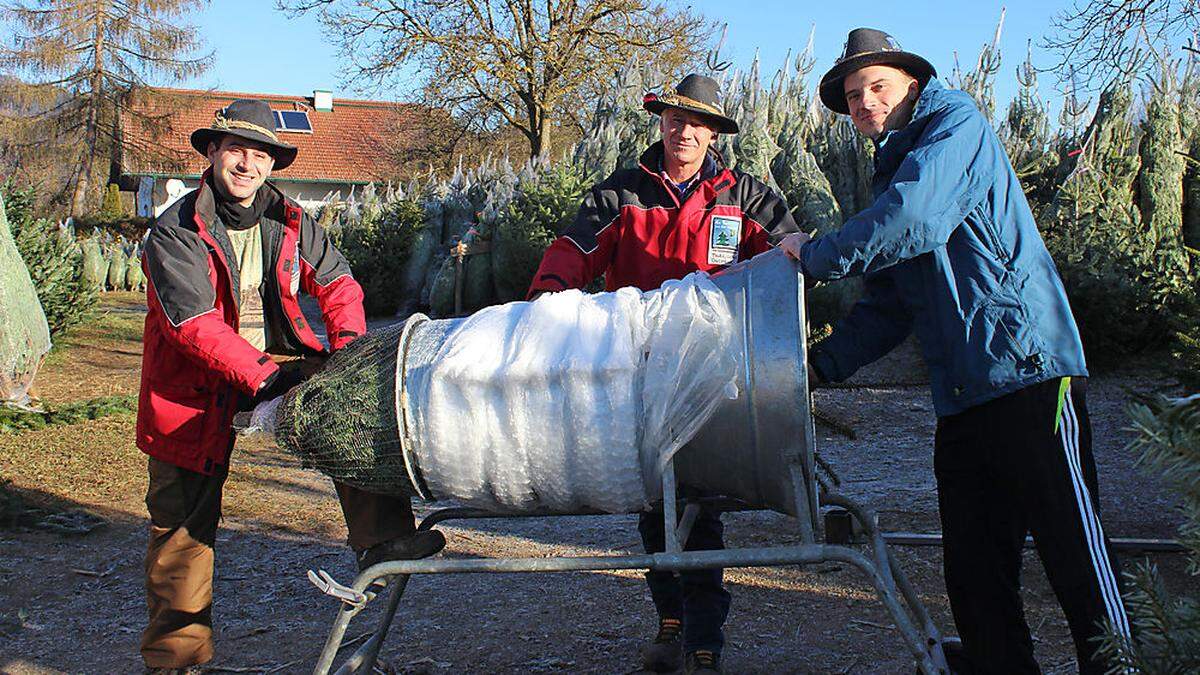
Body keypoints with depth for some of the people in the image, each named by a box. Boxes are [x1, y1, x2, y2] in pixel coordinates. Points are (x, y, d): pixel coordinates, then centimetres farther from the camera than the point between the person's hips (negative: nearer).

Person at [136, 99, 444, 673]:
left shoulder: (290, 224, 0)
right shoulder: (175, 232, -15)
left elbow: (336, 283, 5)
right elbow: (194, 323, -25)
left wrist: (348, 346, -14)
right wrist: (264, 377, -34)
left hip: (276, 361, 4)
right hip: (196, 386, -3)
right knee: (183, 521, 2)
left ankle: (379, 539, -19)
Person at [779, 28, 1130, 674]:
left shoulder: (957, 126, -1)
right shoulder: (893, 173, 23)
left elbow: (911, 220, -20)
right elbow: (889, 305, 21)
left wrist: (815, 254, -8)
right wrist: (822, 362, 10)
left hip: (1028, 375, -8)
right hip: (961, 399, 8)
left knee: (1078, 562, -4)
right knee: (975, 577, 8)